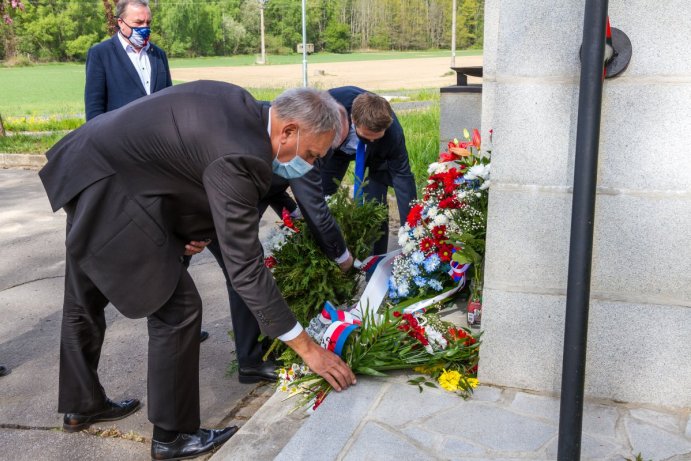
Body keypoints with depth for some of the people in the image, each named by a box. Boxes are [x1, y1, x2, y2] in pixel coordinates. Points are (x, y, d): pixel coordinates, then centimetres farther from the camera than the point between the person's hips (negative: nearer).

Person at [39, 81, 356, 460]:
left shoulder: (241, 104, -1)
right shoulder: (237, 158, -27)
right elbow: (244, 267, -25)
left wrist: (196, 225, -1)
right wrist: (307, 348, -21)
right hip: (107, 192, -10)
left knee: (85, 301, 23)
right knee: (177, 308, -5)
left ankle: (80, 406, 43)